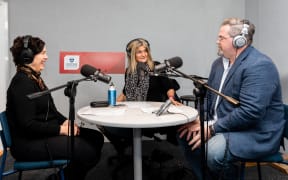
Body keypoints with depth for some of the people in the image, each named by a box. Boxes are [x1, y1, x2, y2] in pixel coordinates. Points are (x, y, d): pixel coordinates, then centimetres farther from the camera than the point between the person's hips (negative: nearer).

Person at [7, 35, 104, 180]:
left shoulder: (35, 78, 13)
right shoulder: (22, 83, -17)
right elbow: (28, 124, -22)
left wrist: (65, 122, -1)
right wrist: (61, 129, -19)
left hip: (45, 133, 10)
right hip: (29, 143, -10)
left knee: (96, 138, 0)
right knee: (87, 150, -22)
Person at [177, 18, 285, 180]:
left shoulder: (259, 66, -20)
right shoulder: (219, 62, 9)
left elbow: (250, 112, -28)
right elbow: (209, 96, 13)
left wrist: (212, 128, -23)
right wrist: (200, 121, -5)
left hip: (256, 134, -9)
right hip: (222, 126, 9)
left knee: (214, 151, -31)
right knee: (186, 132, 2)